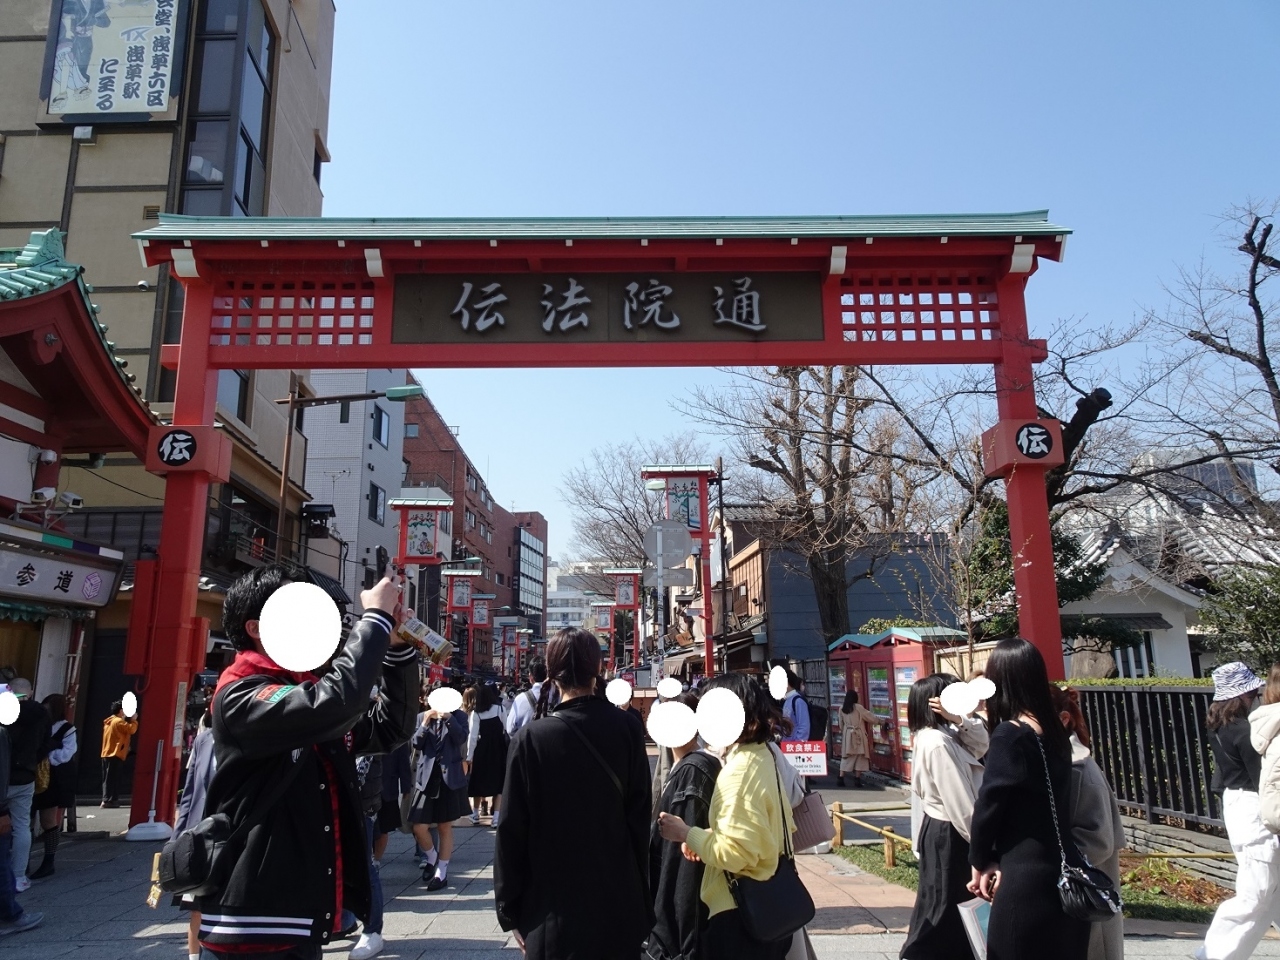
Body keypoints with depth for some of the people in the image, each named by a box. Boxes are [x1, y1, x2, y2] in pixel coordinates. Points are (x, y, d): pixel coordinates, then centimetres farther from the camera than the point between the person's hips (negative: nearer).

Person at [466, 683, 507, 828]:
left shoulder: (476, 713, -9)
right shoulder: (499, 708, -6)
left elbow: (472, 736, -10)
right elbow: (505, 728, -2)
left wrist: (469, 756, -6)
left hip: (482, 749, 0)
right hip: (498, 748, 0)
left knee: (480, 780, 15)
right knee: (498, 781, 4)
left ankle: (476, 814, 28)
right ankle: (496, 817, -5)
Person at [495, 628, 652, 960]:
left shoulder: (531, 739, -14)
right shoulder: (626, 729, -8)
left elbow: (512, 830, -9)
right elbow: (640, 815, -1)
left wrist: (510, 910, 3)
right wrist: (641, 895, 10)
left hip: (556, 908, -2)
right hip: (620, 906, 2)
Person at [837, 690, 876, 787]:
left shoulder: (842, 708, 1)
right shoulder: (858, 707, -11)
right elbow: (871, 718, -2)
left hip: (847, 735, 4)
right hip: (858, 735, -4)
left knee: (846, 757, 8)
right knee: (859, 757, 5)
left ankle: (840, 778, 3)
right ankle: (857, 779, 5)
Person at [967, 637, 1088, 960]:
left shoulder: (1010, 735, -17)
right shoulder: (1055, 732, 7)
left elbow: (988, 804, -12)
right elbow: (1048, 803, 9)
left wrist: (981, 862, 3)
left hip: (1027, 877, -8)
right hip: (1063, 870, 8)